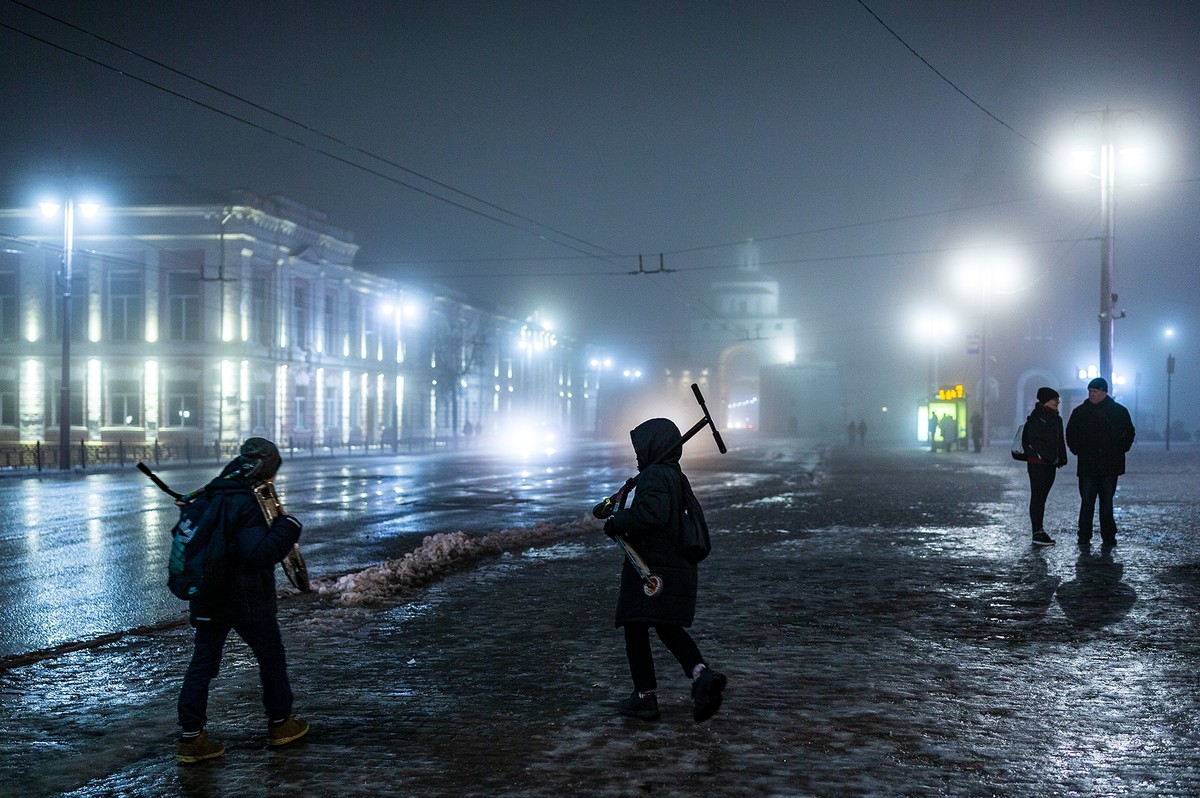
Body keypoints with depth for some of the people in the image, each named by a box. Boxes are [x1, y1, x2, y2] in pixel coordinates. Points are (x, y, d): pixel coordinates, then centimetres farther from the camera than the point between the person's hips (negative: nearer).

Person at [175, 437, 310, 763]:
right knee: (271, 656, 13)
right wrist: (287, 528, -18)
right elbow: (258, 553, -29)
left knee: (202, 662, 7)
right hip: (246, 600, -7)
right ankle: (280, 723, 26)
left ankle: (191, 736, 3)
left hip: (205, 598, 7)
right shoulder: (247, 504, -20)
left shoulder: (208, 496, 7)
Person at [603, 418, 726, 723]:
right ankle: (701, 673, -3)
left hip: (650, 571, -9)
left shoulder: (654, 477, -17)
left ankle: (645, 696, 9)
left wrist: (618, 522, -19)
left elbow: (651, 514, -33)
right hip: (679, 568, 9)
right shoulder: (678, 478, 13)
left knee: (635, 630, 5)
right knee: (669, 628, 18)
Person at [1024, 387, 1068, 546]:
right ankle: (1037, 534, -5)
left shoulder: (1055, 418, 14)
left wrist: (1061, 458, 4)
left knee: (1042, 497, 12)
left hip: (1050, 463, 8)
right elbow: (1035, 441, -19)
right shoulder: (1036, 418, -13)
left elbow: (1059, 440, 18)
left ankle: (1039, 530, 17)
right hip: (1037, 463, -8)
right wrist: (1053, 457, -19)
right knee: (1037, 497, -6)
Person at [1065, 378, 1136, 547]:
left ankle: (1108, 536, 10)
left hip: (1110, 465, 0)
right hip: (1087, 465, 0)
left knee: (1107, 502, 5)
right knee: (1087, 502, -2)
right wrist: (1077, 450, 5)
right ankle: (1084, 537, 2)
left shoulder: (1119, 411, 4)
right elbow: (1071, 434, 16)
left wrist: (1120, 450, 4)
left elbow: (1129, 433, 13)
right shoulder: (1080, 412, 6)